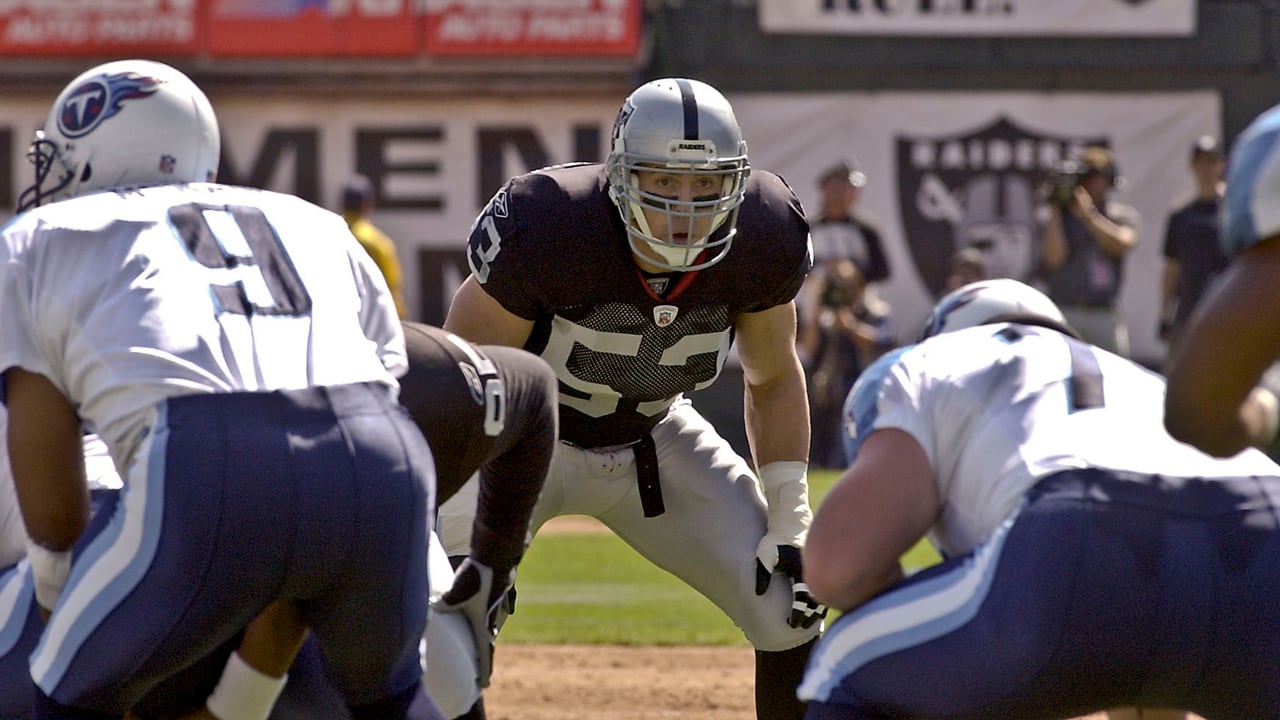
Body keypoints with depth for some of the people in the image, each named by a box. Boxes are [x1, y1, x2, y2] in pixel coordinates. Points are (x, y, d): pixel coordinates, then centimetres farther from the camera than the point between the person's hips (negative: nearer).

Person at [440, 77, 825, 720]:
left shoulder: (757, 244, -21)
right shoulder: (549, 230, -34)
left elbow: (773, 381, 0)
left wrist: (789, 523, -5)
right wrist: (462, 533, -29)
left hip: (654, 438, 4)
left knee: (789, 607, -3)